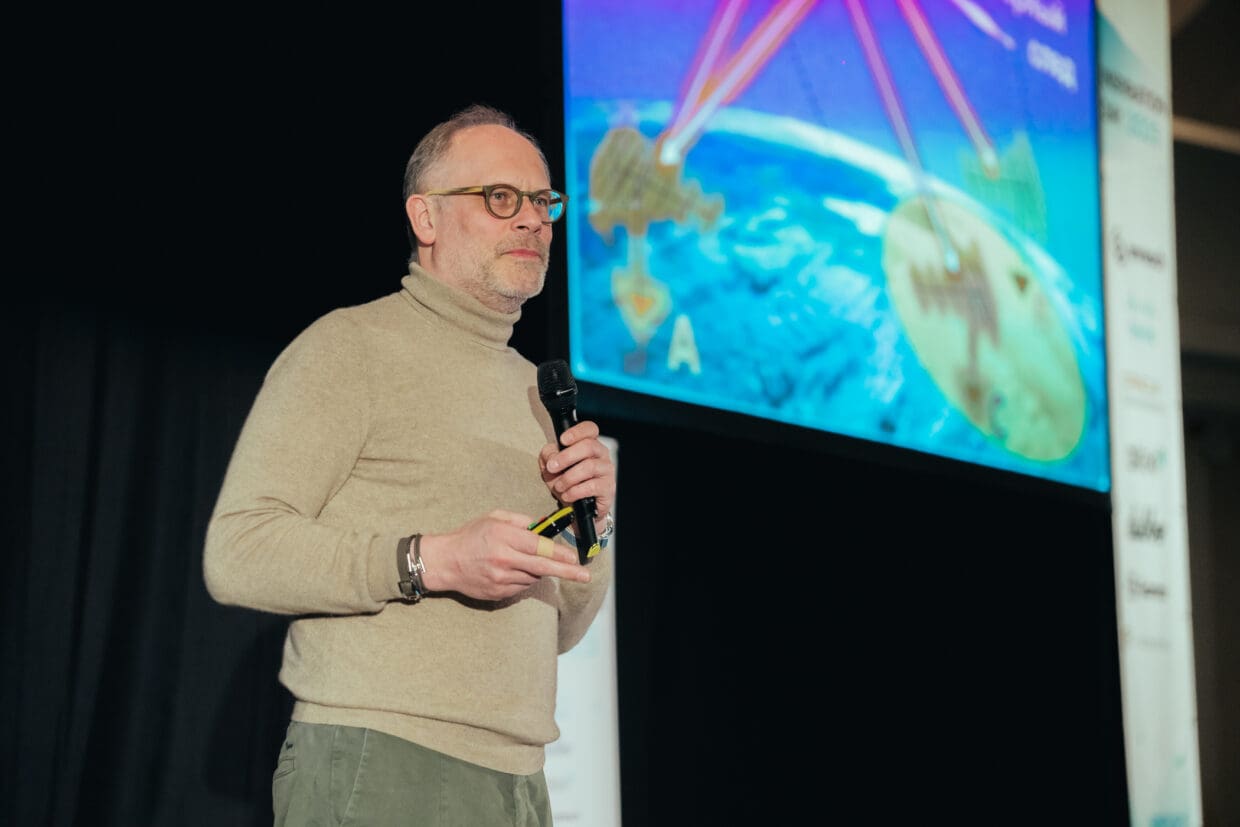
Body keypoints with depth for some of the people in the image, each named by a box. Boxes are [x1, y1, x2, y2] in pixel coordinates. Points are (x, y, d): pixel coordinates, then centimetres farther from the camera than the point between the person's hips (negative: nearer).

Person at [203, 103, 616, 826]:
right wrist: (432, 559, -20)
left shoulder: (533, 387, 19)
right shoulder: (349, 346, -1)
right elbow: (237, 553, -12)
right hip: (374, 766, -6)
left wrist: (593, 523, 2)